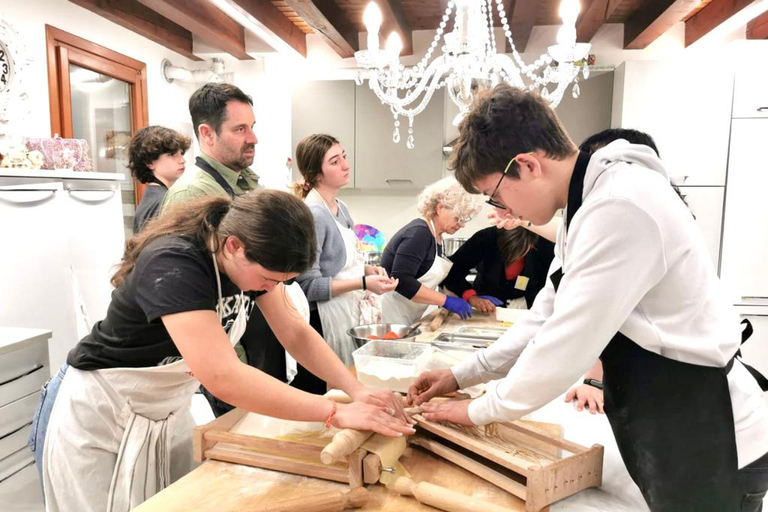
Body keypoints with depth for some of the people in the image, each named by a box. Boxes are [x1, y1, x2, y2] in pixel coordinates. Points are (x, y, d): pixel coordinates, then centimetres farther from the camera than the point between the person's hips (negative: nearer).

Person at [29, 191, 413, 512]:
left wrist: (357, 390, -19)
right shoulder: (174, 265, -34)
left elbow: (296, 333, -7)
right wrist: (337, 413, -39)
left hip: (168, 412, 6)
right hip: (98, 415, -6)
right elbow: (224, 377, -43)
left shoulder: (251, 258, -11)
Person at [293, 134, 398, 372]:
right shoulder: (312, 214, -18)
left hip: (355, 312, 9)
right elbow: (308, 285, -20)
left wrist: (368, 269, 2)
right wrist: (363, 283, -24)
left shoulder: (341, 208, 9)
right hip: (330, 320, -8)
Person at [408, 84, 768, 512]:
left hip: (709, 448, -8)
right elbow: (547, 321, 10)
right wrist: (461, 375, 7)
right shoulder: (591, 204, 6)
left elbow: (566, 345, -26)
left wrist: (481, 409, -10)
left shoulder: (620, 207, -27)